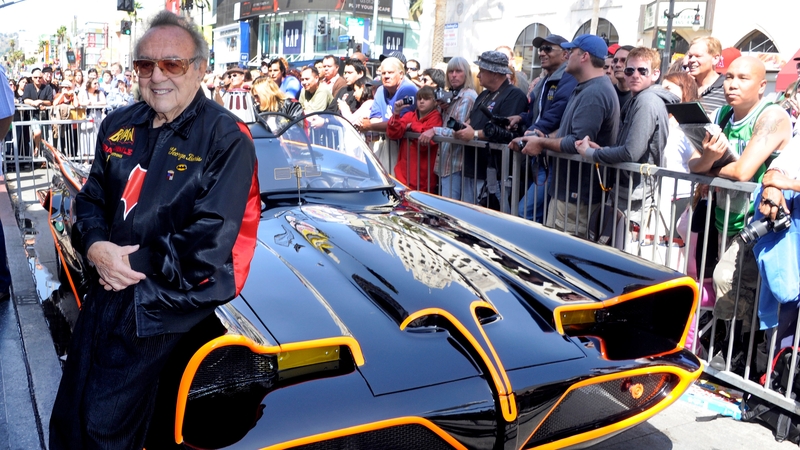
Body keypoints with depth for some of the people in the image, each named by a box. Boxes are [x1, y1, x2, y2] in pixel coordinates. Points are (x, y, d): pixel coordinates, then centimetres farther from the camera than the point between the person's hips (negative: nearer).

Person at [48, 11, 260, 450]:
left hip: (170, 299, -6)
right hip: (107, 285, 7)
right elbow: (91, 198, 13)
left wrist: (135, 265, -16)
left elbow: (209, 244, -19)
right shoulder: (119, 126, 8)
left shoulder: (227, 139, -14)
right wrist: (95, 246, -8)